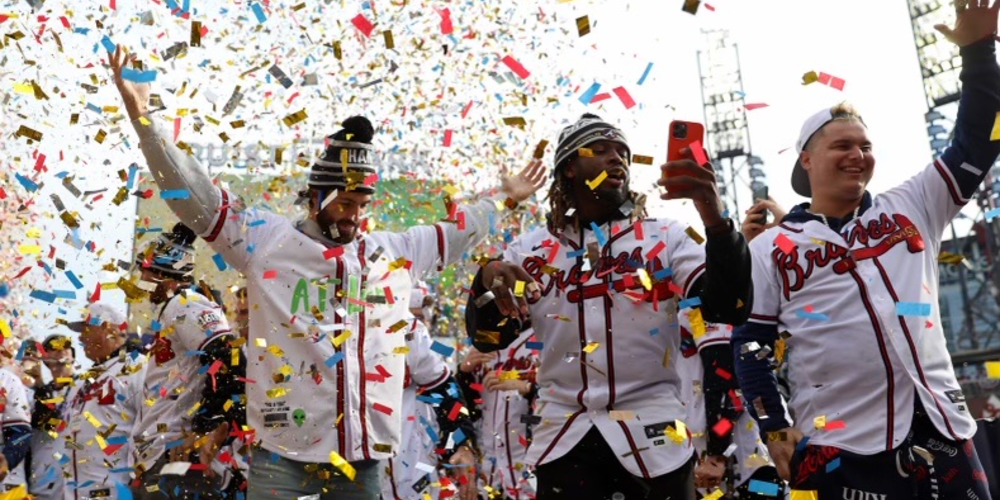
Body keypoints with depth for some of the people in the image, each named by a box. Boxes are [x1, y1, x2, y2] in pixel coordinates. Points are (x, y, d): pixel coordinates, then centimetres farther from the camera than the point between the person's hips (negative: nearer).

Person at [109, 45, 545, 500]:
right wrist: (142, 116, -9)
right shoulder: (266, 239, 1)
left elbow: (455, 232, 25)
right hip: (282, 453, -3)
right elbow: (193, 194, -2)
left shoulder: (395, 252, 12)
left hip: (362, 454, 4)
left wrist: (505, 198, 32)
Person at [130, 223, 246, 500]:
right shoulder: (173, 310, 24)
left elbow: (229, 360, -24)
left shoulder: (184, 304, -8)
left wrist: (210, 430, -27)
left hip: (178, 455, -11)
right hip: (158, 455, 11)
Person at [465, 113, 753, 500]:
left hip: (652, 435, 0)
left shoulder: (667, 237, 4)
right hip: (563, 437, 1)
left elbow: (728, 308, -8)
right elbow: (488, 338, 3)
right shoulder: (531, 249, 8)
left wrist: (714, 219, -24)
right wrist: (488, 280, -18)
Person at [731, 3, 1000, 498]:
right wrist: (776, 430, -4)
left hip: (941, 428, 4)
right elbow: (751, 345, 3)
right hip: (841, 447, -3)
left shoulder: (910, 208, 12)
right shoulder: (769, 248, 4)